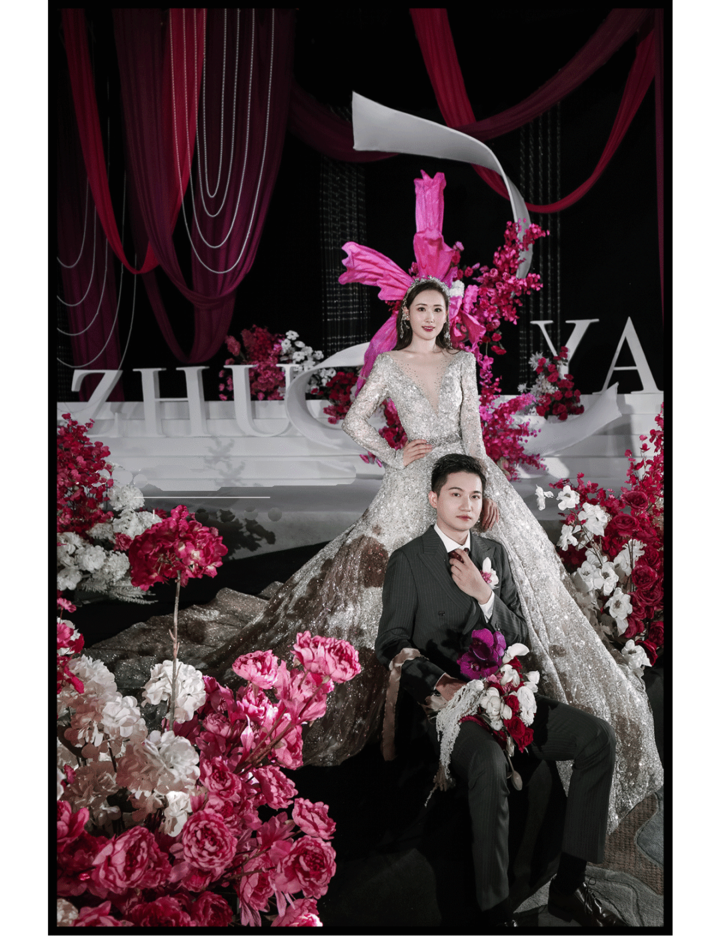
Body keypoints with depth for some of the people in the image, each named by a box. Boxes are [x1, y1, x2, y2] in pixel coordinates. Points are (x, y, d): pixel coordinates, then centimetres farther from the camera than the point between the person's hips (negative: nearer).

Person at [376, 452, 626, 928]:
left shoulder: (495, 554, 16)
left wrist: (485, 595, -6)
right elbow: (392, 644, -1)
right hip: (445, 702, -5)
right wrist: (442, 685, -17)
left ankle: (569, 884, -10)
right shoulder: (408, 561, 1)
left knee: (600, 735, -16)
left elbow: (520, 637, 12)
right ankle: (496, 913, -26)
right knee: (490, 763, -38)